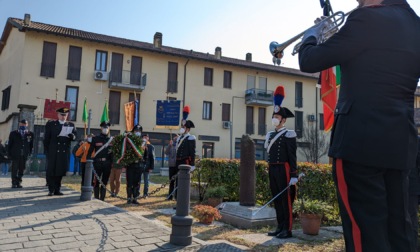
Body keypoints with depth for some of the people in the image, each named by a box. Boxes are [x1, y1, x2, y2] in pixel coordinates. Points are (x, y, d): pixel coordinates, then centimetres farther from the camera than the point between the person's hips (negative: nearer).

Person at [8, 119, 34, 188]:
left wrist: (29, 153, 4)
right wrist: (9, 154, 1)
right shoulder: (13, 134, 5)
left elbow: (31, 145, 10)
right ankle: (14, 183, 6)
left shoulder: (30, 134, 5)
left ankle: (19, 183, 16)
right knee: (14, 169, -1)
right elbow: (9, 145, 6)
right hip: (15, 155, -1)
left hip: (24, 156, 1)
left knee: (21, 170, 5)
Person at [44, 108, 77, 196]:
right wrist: (46, 151, -3)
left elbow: (75, 135, 7)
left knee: (61, 171, 6)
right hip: (53, 152, -2)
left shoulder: (71, 125, 12)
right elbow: (46, 138, 3)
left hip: (64, 152, 2)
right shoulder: (51, 124, 6)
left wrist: (72, 136, -17)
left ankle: (57, 189, 16)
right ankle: (51, 190, 8)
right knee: (51, 171, 0)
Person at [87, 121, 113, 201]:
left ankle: (102, 199, 14)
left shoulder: (112, 140, 9)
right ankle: (96, 199, 8)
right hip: (97, 163, -2)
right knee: (96, 182, 0)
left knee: (104, 183, 7)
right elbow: (90, 151, 0)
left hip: (107, 163, 2)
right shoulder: (95, 139, 4)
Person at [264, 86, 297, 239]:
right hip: (272, 170, 7)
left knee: (286, 199, -1)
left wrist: (294, 176, -14)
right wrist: (269, 171, 17)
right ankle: (280, 227, 20)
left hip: (283, 170, -7)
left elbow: (292, 156, -10)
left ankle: (287, 229, 6)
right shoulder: (270, 135, 15)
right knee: (276, 199, 11)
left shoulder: (288, 135, -6)